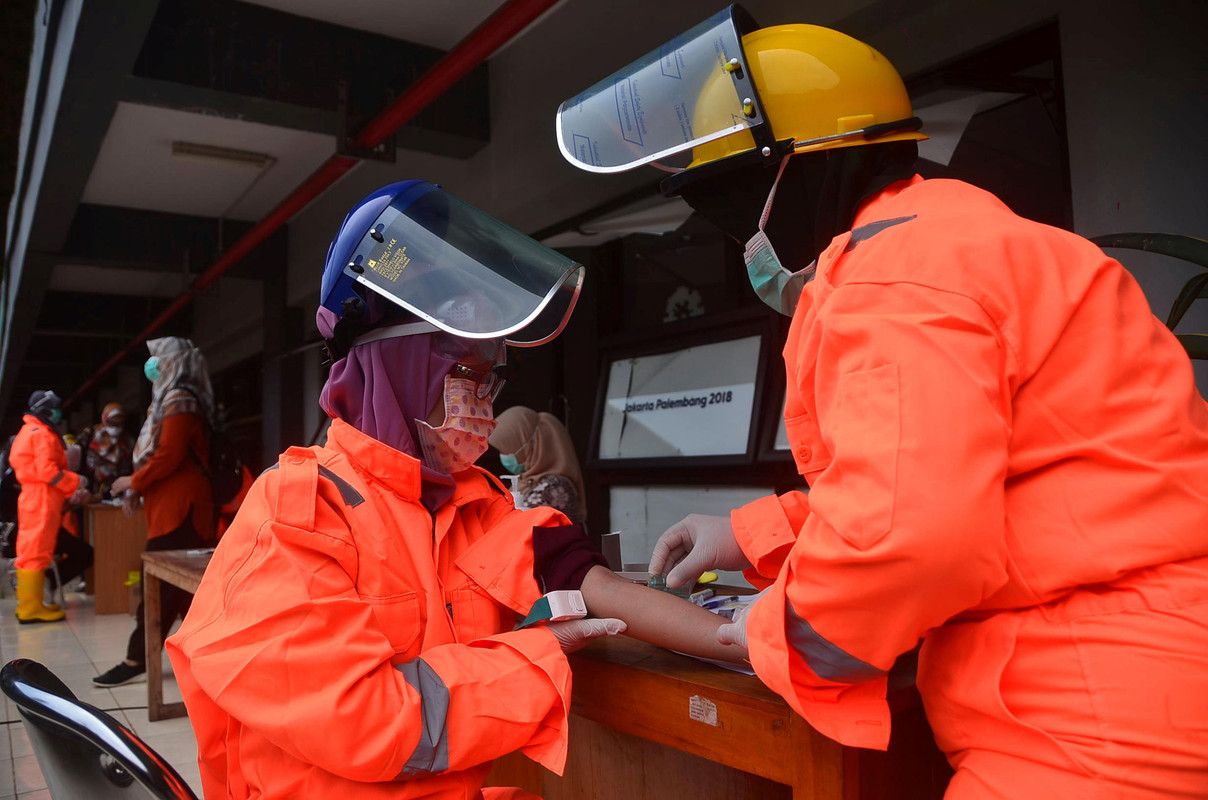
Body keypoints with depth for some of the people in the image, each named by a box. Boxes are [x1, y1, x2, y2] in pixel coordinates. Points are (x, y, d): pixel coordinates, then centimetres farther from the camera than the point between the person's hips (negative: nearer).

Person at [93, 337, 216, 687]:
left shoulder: (179, 399, -11)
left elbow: (169, 456, -18)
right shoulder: (170, 398, 21)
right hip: (169, 504, 10)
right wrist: (138, 489, 10)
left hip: (178, 507, -10)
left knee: (163, 585, -6)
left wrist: (134, 481, -7)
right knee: (175, 584, 10)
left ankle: (138, 660, -1)